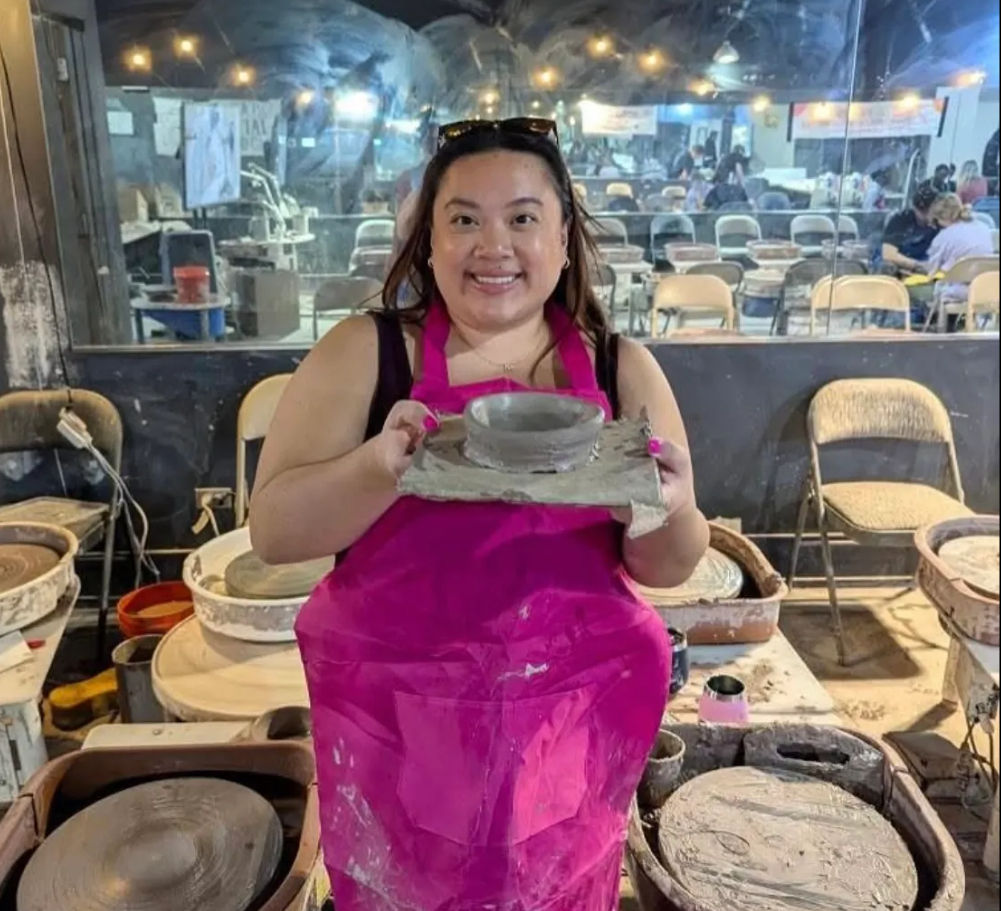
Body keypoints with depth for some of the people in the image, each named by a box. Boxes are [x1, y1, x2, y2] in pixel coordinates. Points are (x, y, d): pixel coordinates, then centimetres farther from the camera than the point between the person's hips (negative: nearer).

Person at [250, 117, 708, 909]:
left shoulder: (621, 369, -3)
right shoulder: (363, 352, -7)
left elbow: (670, 566, -1)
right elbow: (273, 530, -11)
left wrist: (667, 513, -23)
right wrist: (381, 466, -29)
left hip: (572, 720, 2)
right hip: (394, 720, -1)